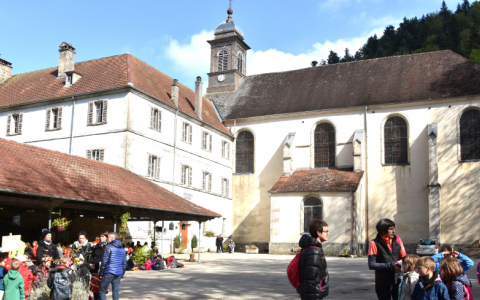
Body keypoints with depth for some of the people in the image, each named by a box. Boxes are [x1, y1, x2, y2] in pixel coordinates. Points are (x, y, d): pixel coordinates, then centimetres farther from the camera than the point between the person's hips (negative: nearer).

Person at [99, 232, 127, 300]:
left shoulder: (109, 247, -5)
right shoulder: (122, 249, 15)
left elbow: (104, 261, -9)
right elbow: (124, 263, 16)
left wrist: (101, 273, -3)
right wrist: (122, 275, 21)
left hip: (109, 272, -6)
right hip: (118, 274, 6)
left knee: (102, 291, 2)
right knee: (115, 293, 7)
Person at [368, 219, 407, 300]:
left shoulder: (397, 239, 4)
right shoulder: (375, 243, -9)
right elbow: (371, 265, -13)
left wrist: (401, 263, -14)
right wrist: (390, 266, -20)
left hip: (397, 281, 3)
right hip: (383, 283, -3)